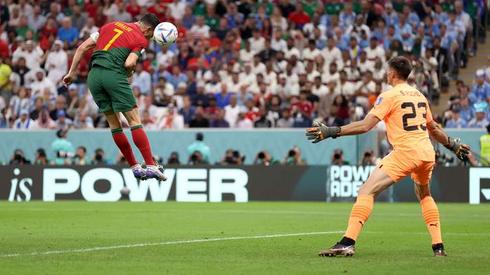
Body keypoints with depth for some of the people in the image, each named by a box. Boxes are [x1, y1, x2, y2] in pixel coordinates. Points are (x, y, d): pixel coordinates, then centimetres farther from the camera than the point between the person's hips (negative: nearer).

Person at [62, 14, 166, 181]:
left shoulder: (110, 26, 24)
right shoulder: (141, 40, 7)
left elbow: (82, 48, 19)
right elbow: (129, 63, -10)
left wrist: (72, 72, 22)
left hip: (93, 76, 6)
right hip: (114, 75, -6)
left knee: (114, 124, 12)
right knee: (134, 120, -1)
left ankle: (135, 167, 14)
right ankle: (151, 166, -7)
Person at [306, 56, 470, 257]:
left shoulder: (389, 96, -2)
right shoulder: (419, 95, 18)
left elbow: (365, 125, -11)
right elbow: (434, 129, 28)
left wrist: (332, 131, -11)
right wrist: (453, 145, 44)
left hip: (405, 151, -7)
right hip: (427, 153, 7)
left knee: (366, 191, -9)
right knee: (424, 194, 32)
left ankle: (348, 243, -24)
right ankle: (438, 246, 25)